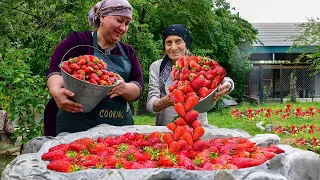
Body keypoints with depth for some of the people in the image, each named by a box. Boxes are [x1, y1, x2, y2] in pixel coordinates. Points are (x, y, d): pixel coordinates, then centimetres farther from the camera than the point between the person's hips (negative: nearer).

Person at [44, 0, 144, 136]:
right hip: (76, 125, -4)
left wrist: (124, 88, -18)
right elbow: (55, 70, -9)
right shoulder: (78, 41, 2)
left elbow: (139, 88, 5)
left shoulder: (128, 53, 14)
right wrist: (56, 91, -32)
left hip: (118, 127, 4)